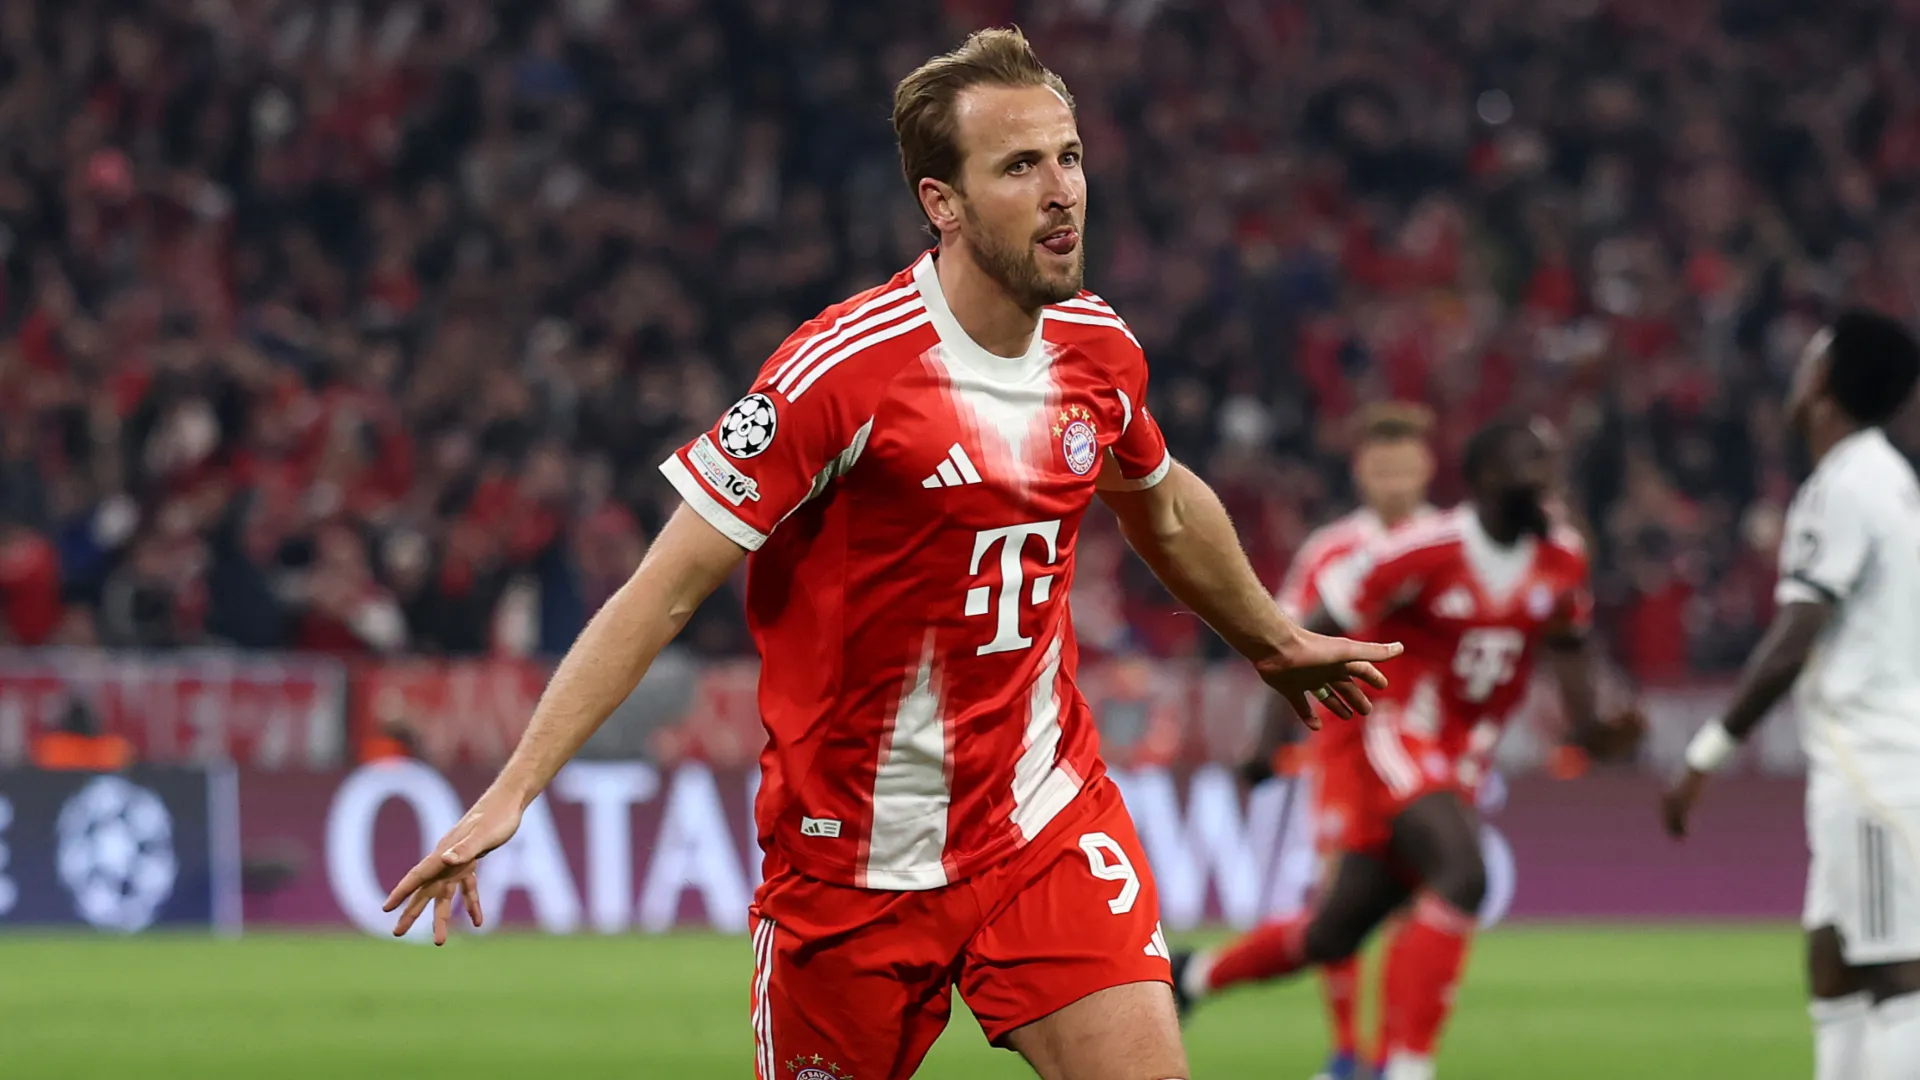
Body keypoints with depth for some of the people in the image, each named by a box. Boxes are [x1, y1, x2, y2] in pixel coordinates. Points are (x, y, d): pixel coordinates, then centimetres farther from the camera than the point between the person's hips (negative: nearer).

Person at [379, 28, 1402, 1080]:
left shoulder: (1097, 349, 1)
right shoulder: (841, 371, -18)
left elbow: (1164, 509, 25)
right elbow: (663, 591, -16)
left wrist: (1273, 641, 40)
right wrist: (510, 791, -22)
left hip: (1048, 819, 4)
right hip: (855, 862, -4)